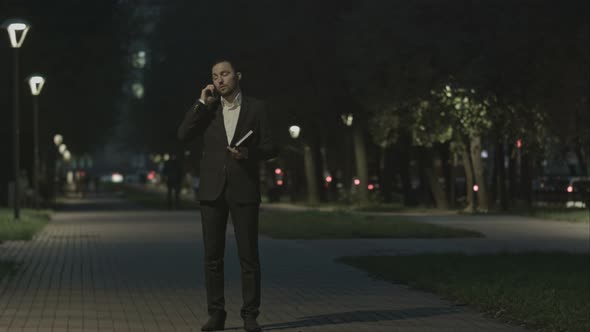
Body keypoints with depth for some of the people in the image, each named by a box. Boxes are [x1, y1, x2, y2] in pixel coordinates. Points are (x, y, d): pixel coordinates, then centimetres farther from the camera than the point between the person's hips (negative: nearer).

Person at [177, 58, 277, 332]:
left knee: (249, 255, -2)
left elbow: (270, 148, 4)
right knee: (212, 255, 2)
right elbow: (183, 135, -5)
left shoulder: (256, 108, 4)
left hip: (244, 189, -2)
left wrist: (249, 153, -16)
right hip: (213, 189, 2)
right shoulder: (207, 108, 9)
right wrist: (203, 102, -8)